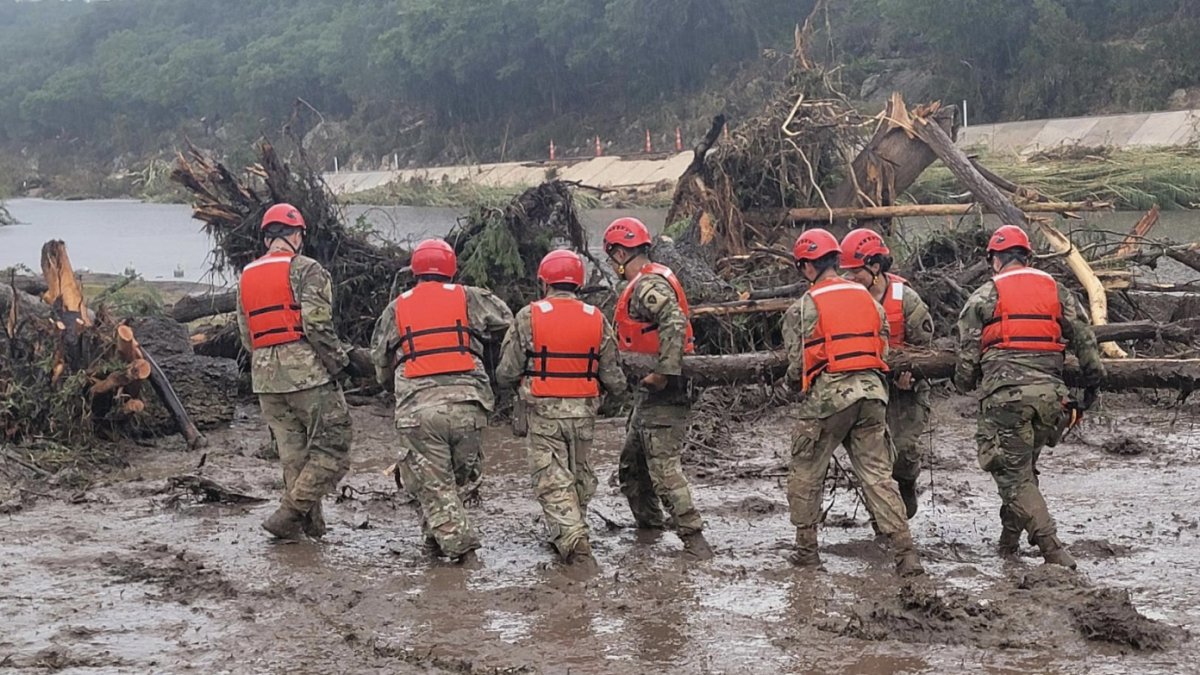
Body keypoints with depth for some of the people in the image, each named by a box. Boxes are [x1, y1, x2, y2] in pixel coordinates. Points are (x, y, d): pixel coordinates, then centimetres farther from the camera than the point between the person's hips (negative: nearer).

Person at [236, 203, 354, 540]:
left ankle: (311, 521, 15)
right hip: (308, 372, -7)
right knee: (332, 448, 1)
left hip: (265, 377, 7)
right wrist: (338, 361, -7)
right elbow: (317, 325, -16)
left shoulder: (246, 277, 15)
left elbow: (246, 335, 16)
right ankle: (290, 513, -7)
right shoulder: (306, 270, -7)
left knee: (292, 453, 13)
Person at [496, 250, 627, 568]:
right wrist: (619, 389, 27)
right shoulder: (597, 319, 0)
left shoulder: (528, 316, -8)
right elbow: (612, 377, 3)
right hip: (583, 410, 3)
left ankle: (572, 540, -17)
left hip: (544, 411, -3)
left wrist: (504, 379, 20)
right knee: (580, 476, 20)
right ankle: (569, 534, 31)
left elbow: (507, 372, -4)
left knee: (553, 481, -1)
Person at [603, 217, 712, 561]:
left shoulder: (648, 285, -16)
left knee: (663, 467, -14)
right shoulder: (644, 284, 18)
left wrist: (664, 372, -29)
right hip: (651, 391, 11)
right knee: (632, 464, 20)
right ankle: (649, 527, 35)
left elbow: (674, 322, -30)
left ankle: (694, 541, -14)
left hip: (662, 391, -11)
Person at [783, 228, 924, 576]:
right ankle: (906, 553, -2)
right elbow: (884, 348, 14)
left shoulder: (803, 308, -4)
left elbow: (798, 363, -3)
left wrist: (792, 378, 20)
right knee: (878, 475, 5)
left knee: (805, 473, 13)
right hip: (872, 391, 4)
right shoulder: (868, 299, 11)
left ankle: (806, 549, 17)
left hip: (827, 394, -4)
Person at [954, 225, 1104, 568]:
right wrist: (1094, 379, 18)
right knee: (1025, 467, 20)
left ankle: (1052, 548, -15)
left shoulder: (984, 297, 3)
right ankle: (1008, 541, 26)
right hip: (1049, 392, 5)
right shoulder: (1056, 291, 14)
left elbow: (968, 351, 3)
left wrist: (964, 383, 20)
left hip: (1005, 393, -4)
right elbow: (1083, 338, 10)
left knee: (1013, 474, -3)